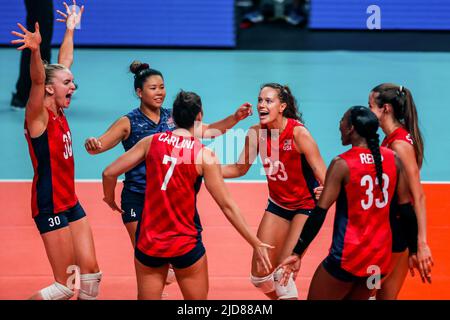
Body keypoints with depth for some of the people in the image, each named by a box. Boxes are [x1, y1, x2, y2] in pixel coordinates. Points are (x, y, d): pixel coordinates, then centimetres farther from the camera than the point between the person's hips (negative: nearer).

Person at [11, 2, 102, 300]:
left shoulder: (59, 113, 6)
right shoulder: (38, 116, -14)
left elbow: (65, 63, 18)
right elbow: (38, 80, -34)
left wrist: (70, 30, 25)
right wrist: (35, 50, -52)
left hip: (70, 203, 8)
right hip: (50, 206, -8)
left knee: (91, 272, 7)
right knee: (66, 286, -5)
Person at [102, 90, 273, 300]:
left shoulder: (151, 142, -1)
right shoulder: (204, 155, -8)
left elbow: (109, 173, 0)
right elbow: (227, 206, -8)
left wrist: (110, 199, 22)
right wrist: (256, 244, -2)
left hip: (148, 241, 3)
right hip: (186, 244, -2)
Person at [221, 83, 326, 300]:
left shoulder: (298, 133, -24)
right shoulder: (256, 133, -10)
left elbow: (323, 177, -25)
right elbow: (240, 169, 4)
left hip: (305, 205, -5)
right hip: (278, 204, 6)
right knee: (260, 275, 6)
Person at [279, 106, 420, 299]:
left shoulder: (342, 164, -12)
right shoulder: (393, 160, 1)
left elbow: (319, 213, -14)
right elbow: (406, 209, 6)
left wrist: (297, 253, -10)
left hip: (348, 256, -6)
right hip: (381, 258, 6)